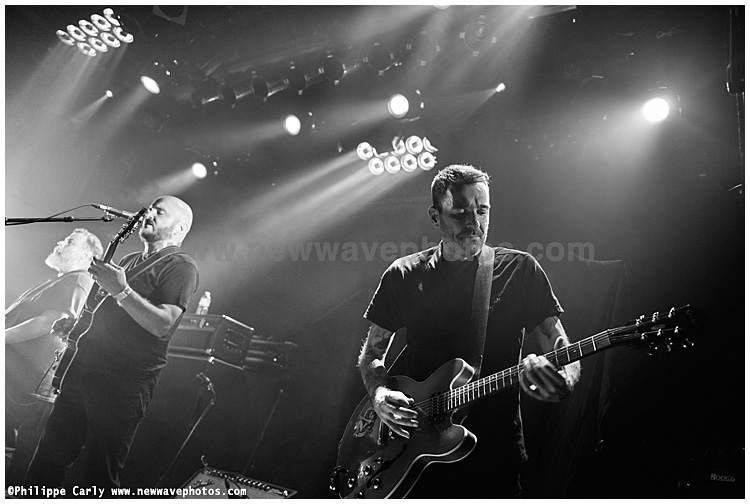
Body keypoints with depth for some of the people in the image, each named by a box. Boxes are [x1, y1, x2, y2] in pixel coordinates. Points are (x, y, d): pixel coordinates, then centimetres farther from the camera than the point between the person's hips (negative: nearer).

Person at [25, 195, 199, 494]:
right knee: (50, 454, 14)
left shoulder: (181, 266, -7)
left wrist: (122, 291, -26)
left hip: (124, 382, -8)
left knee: (95, 474, 1)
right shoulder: (130, 260, 20)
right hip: (85, 365, 8)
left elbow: (163, 324, -20)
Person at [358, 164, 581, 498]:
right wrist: (379, 395, -12)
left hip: (496, 454, 0)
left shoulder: (521, 270, -3)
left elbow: (561, 349, -5)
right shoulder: (403, 276, 0)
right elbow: (371, 354, 7)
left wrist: (563, 383, -27)